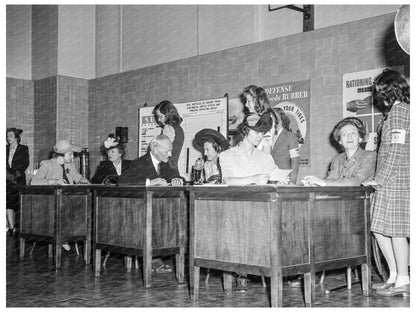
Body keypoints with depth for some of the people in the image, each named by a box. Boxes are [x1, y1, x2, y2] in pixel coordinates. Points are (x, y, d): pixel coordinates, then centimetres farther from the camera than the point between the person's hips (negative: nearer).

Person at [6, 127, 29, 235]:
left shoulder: (23, 149, 5)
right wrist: (8, 175, -6)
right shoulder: (5, 149, 15)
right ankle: (11, 227, -3)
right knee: (8, 204, -5)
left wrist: (15, 175, -10)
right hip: (7, 180, 3)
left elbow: (25, 163, -1)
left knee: (19, 204, -7)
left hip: (19, 179, -3)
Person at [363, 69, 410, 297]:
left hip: (394, 180, -9)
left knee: (396, 230, -5)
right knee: (379, 229, 9)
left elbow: (396, 150, -16)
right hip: (392, 182, 9)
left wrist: (380, 179, -14)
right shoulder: (402, 110, 19)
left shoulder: (398, 111, -9)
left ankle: (402, 281, 2)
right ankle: (394, 276, 15)